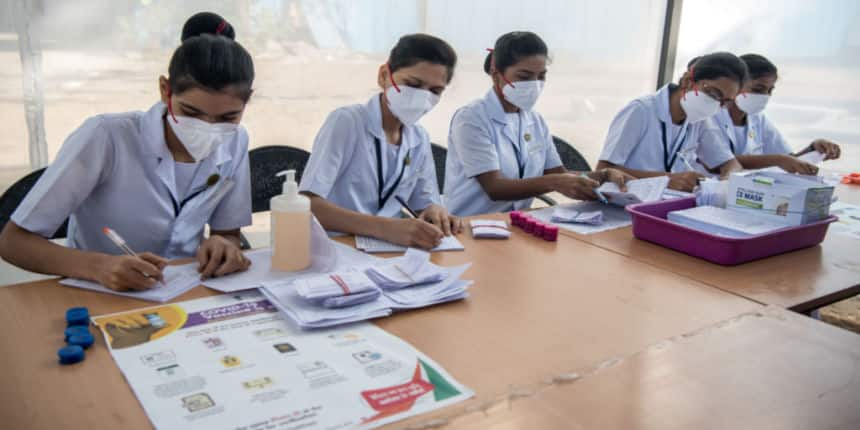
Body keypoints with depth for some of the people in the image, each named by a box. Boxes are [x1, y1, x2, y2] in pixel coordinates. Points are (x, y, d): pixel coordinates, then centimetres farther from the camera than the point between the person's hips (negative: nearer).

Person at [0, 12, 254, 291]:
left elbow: (228, 234, 3)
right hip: (99, 297, -2)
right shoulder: (105, 138, -19)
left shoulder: (234, 143, -8)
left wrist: (222, 246, -19)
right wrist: (99, 266, -32)